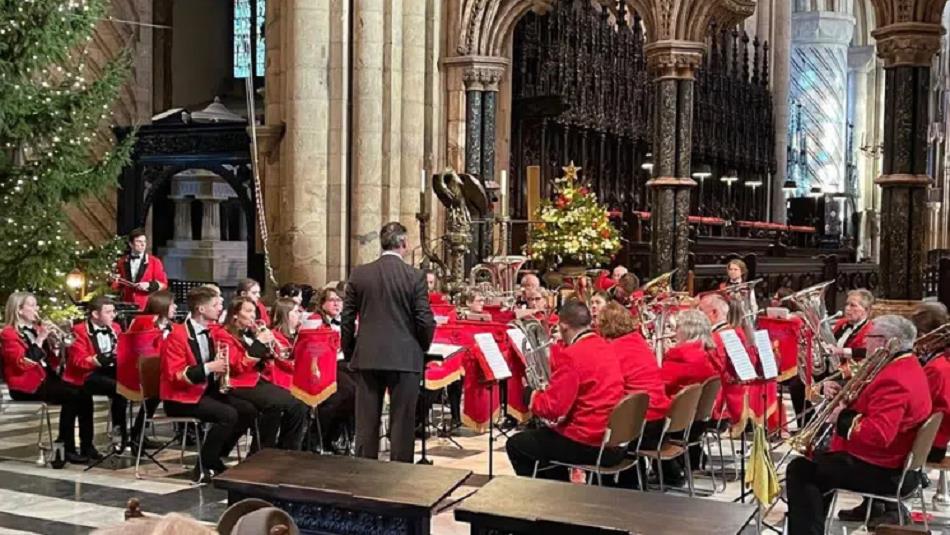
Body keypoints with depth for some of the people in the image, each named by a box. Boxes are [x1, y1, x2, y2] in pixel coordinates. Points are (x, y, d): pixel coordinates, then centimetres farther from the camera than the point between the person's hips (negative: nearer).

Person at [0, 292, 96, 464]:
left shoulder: (36, 329, 17)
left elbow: (50, 360, 16)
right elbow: (24, 363, -22)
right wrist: (39, 340, -21)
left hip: (47, 378, 8)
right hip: (26, 385, -8)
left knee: (84, 394, -14)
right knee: (71, 396, -27)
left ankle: (87, 446, -12)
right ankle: (67, 449, -23)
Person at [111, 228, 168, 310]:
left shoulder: (154, 262, 3)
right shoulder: (122, 262, 10)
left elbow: (163, 284, 0)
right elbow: (118, 286, 17)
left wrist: (149, 285, -14)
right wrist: (116, 281, -4)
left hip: (148, 307, -2)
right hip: (127, 306, 2)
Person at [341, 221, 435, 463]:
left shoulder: (359, 273, 0)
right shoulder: (415, 276, -8)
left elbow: (347, 318, 3)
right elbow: (425, 320, -8)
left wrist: (349, 351, 15)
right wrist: (422, 348, 10)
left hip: (367, 357, 3)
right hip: (405, 357, -3)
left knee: (366, 422, 9)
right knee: (401, 422, 5)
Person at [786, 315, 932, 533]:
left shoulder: (895, 380, -27)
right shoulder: (905, 366, 9)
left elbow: (878, 435, -37)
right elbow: (868, 402, 19)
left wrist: (843, 418, -22)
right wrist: (839, 391, -1)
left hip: (881, 471, -11)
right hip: (893, 462, 11)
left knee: (800, 470, -10)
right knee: (818, 458, 30)